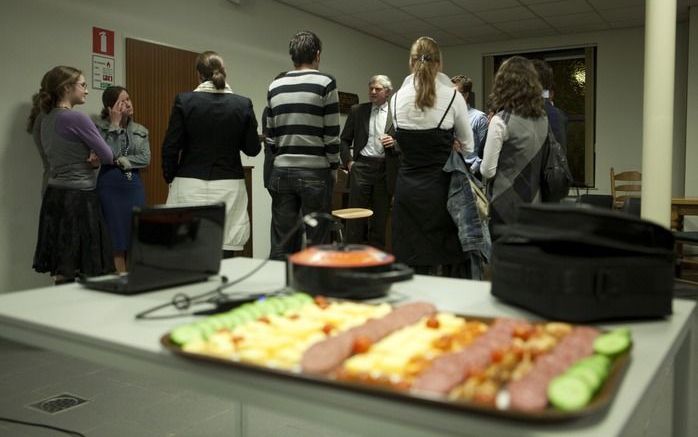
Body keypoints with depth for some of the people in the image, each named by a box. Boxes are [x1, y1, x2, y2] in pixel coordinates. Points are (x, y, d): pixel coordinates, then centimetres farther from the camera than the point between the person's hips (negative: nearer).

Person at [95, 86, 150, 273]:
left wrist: (120, 161, -11)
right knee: (116, 242, 0)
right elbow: (108, 155, -16)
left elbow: (145, 159, 1)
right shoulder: (101, 127, 0)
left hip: (134, 187, 4)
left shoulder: (141, 131, 12)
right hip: (110, 187, -4)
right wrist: (115, 124, -11)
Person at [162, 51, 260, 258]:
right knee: (225, 257, 3)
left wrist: (170, 178, 13)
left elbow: (171, 147, -2)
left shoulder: (184, 101, -3)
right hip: (228, 187, 1)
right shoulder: (243, 104, -1)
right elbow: (253, 149, 3)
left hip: (190, 187, -1)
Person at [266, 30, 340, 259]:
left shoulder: (275, 87, 10)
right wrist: (334, 168, 5)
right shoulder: (325, 83, -3)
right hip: (315, 173, -4)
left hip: (281, 172, 4)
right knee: (314, 246, 2)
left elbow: (272, 135, 11)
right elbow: (331, 134, -6)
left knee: (281, 246, 7)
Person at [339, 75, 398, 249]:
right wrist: (348, 161, 3)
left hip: (385, 170, -1)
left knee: (380, 219, 5)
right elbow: (344, 140, 15)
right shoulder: (357, 111, 11)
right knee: (356, 217, 0)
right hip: (361, 167, 1)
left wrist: (394, 142, -13)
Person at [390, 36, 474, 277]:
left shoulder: (397, 98, 0)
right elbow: (467, 146, 6)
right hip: (440, 186, -2)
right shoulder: (452, 96, -7)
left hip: (407, 187, 3)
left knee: (410, 261, 7)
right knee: (444, 260, 5)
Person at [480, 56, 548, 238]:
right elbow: (537, 162, 14)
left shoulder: (501, 120, -13)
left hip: (506, 206, -6)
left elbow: (487, 171, -12)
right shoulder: (543, 120, 5)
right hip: (533, 203, 6)